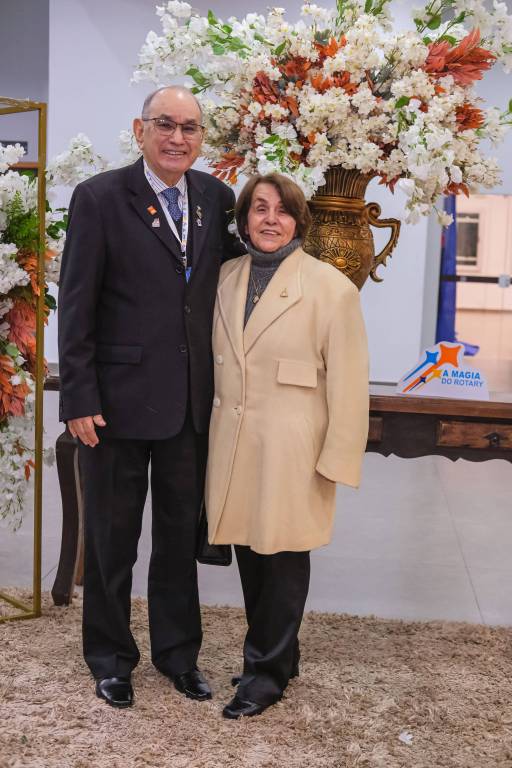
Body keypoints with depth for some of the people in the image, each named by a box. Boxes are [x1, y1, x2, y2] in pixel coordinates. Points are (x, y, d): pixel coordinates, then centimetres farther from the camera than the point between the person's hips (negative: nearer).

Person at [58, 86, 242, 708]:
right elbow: (76, 305, -9)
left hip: (191, 401, 4)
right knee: (111, 539, 11)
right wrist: (80, 399, -13)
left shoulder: (215, 197, 5)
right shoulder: (100, 197, -8)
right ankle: (110, 658, 30)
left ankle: (176, 651, 34)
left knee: (180, 535, 17)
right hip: (120, 399, -4)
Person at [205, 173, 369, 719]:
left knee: (284, 559, 4)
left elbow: (347, 383, -8)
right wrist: (209, 435, 10)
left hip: (292, 448, -5)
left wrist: (338, 460, -10)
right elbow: (216, 362, 13)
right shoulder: (226, 278, 8)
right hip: (234, 443, 5)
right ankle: (276, 657, 31)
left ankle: (266, 672, 21)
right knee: (249, 555, 11)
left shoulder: (330, 287, -8)